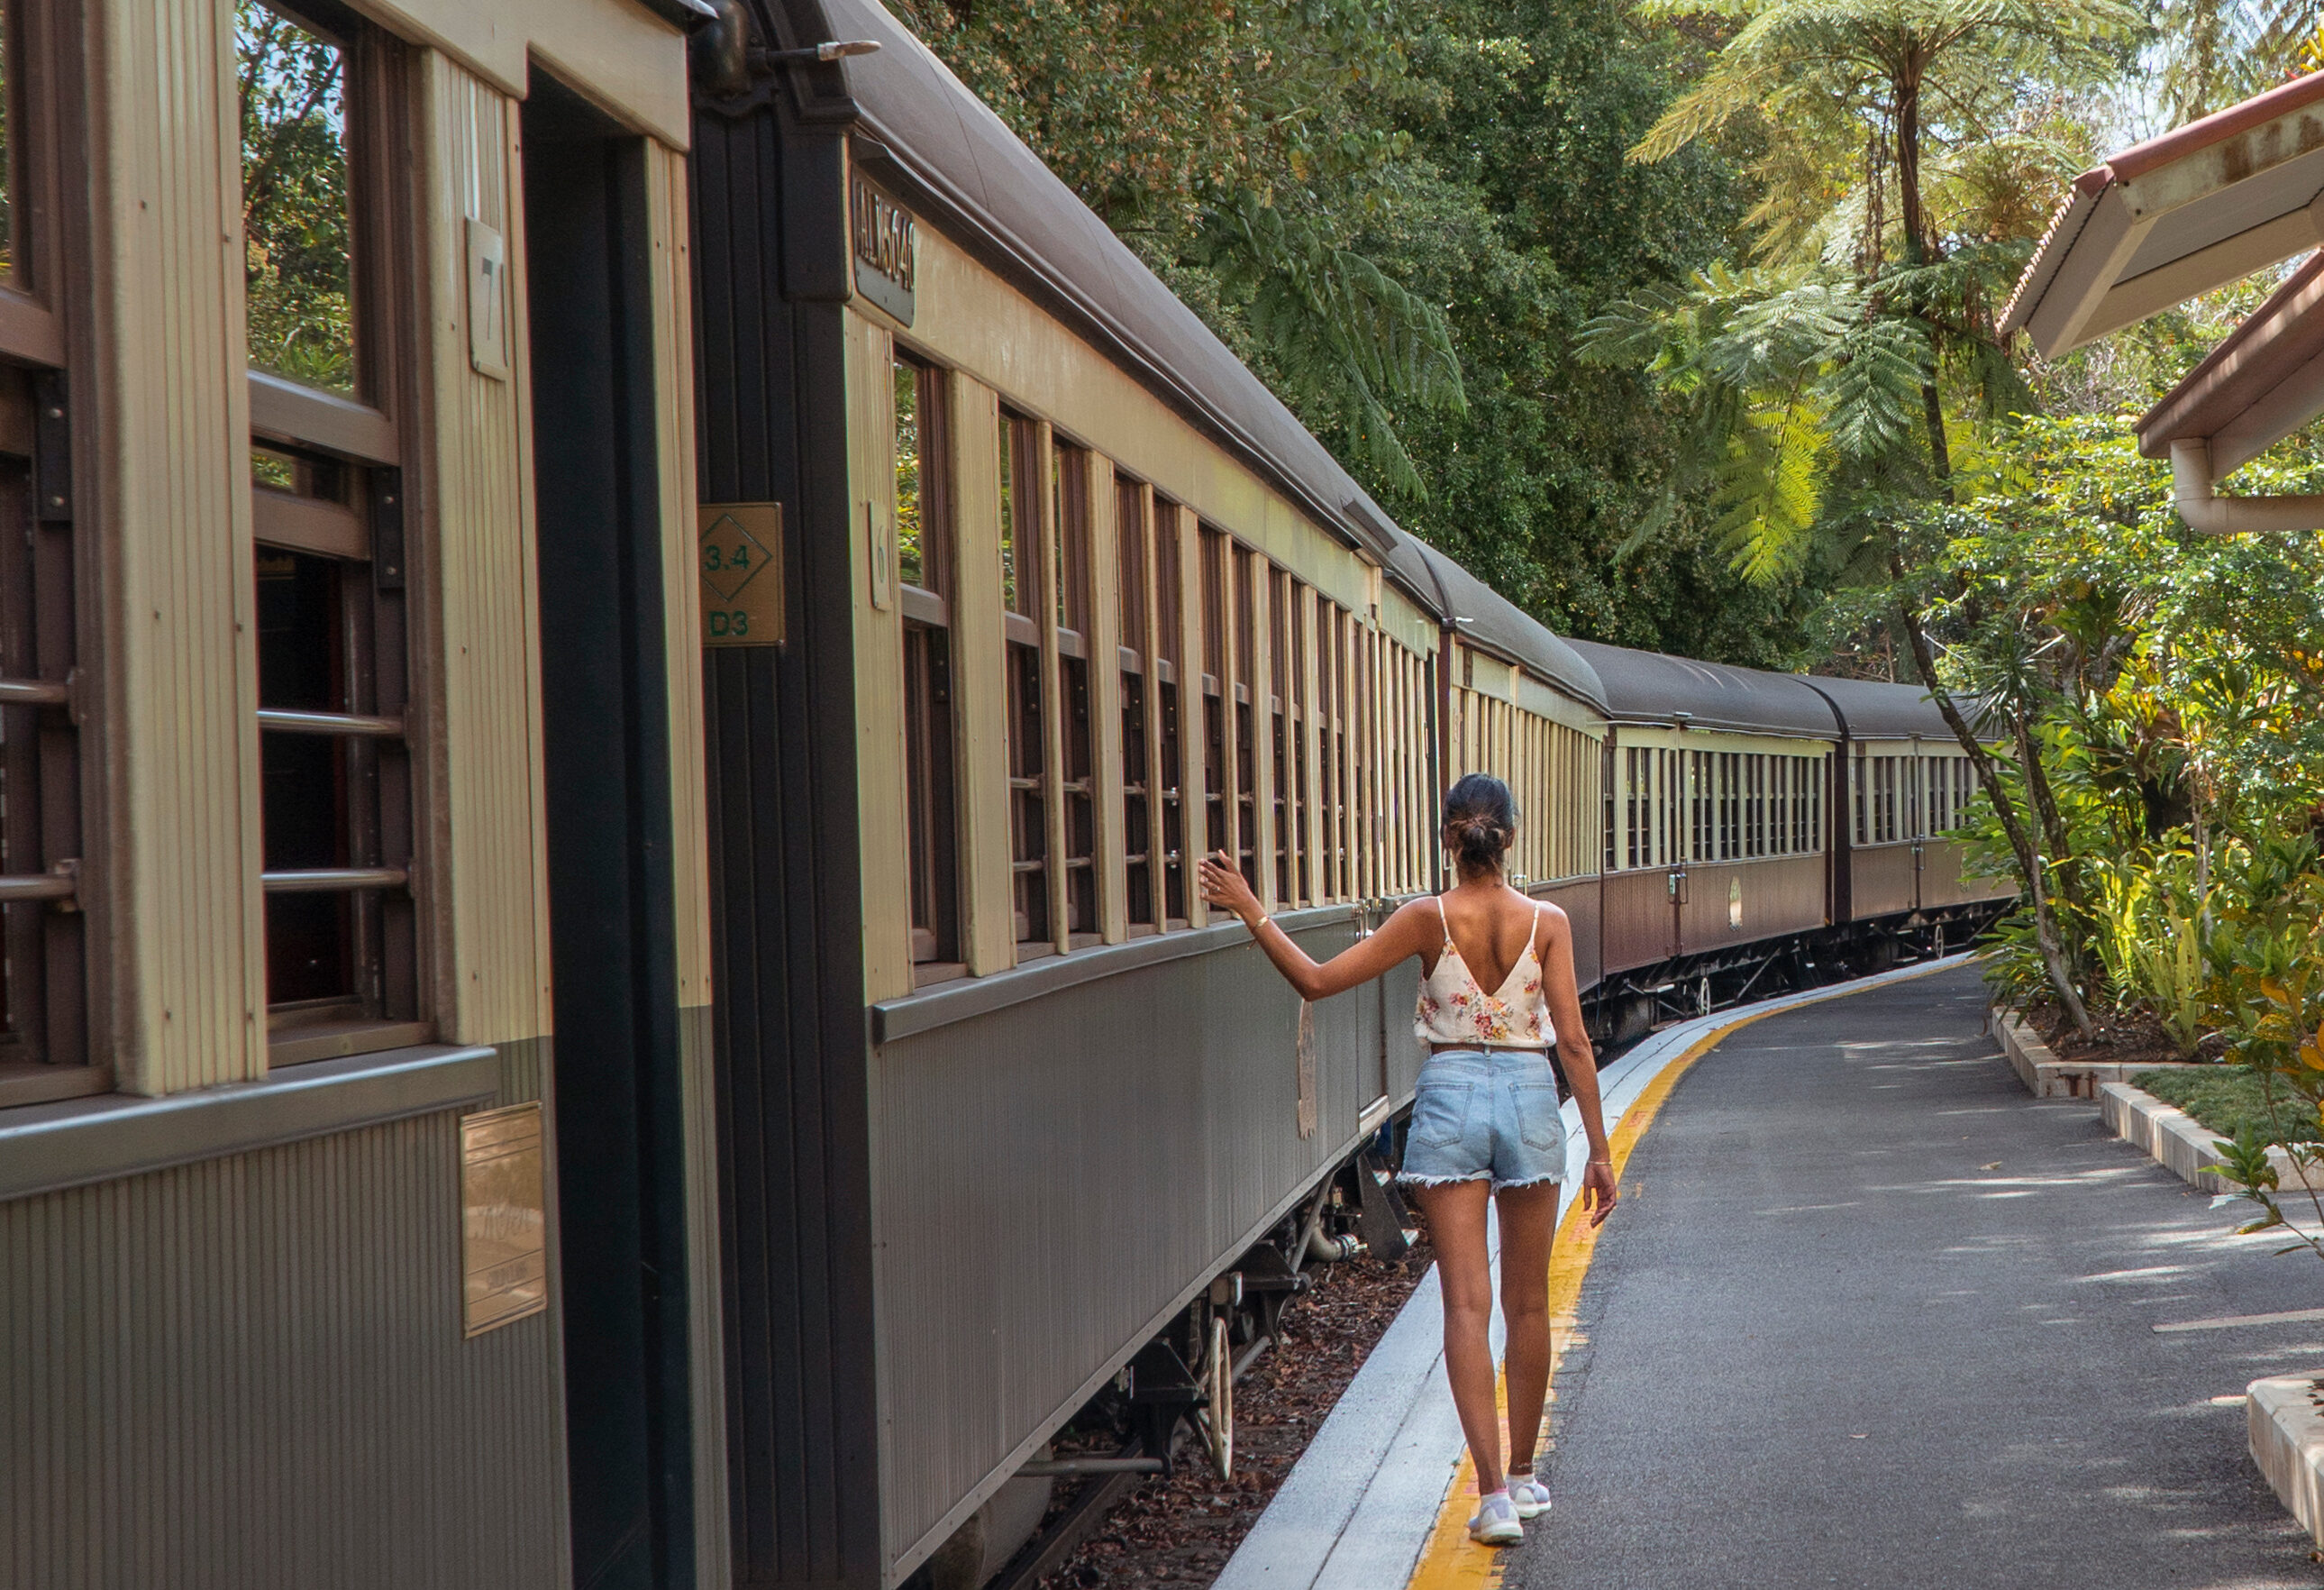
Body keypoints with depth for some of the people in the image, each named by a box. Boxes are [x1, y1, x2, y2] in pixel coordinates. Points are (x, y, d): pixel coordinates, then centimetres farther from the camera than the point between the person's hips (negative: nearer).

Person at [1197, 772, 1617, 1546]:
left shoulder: (1428, 918, -6)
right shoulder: (1547, 922, -3)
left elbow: (1315, 980, -5)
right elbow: (1572, 1040, -4)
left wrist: (1250, 910, 3)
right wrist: (1599, 1149, 1)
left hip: (1450, 1097, -1)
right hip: (1529, 1096, 1)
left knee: (1467, 1304, -1)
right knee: (1527, 1303, 15)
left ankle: (1493, 1492, -9)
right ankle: (1522, 1477, 27)